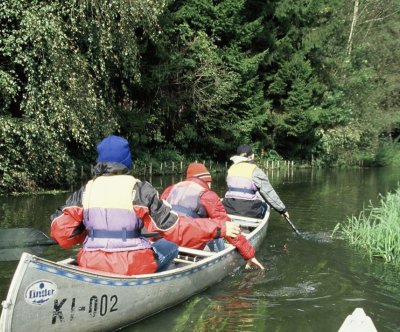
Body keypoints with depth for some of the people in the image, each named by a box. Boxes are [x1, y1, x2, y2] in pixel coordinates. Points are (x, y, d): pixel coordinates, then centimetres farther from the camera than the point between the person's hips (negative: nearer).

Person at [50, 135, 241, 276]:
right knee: (170, 246, 20)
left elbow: (60, 229, -2)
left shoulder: (86, 190, 3)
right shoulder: (140, 189, -8)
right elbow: (174, 229, -8)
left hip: (91, 265, 4)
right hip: (132, 267, -4)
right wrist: (220, 228, -2)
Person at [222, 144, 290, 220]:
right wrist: (282, 209, 6)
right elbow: (269, 192, -3)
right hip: (249, 211, -5)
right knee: (265, 206, 24)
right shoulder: (255, 171, -5)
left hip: (229, 209, 5)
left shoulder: (231, 168, 10)